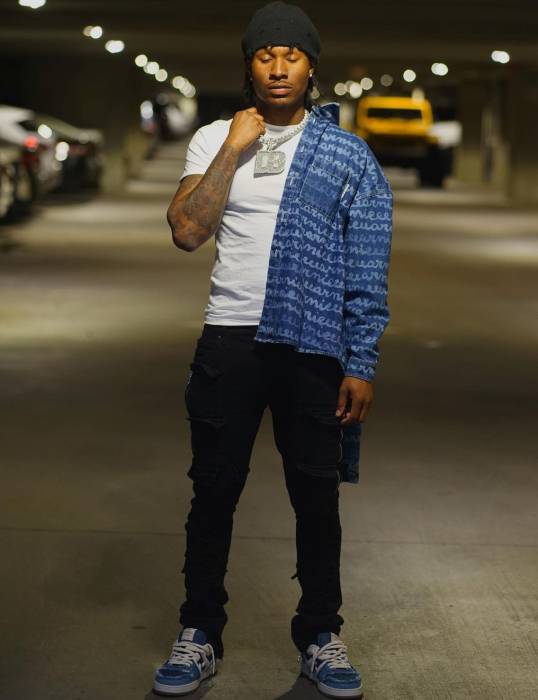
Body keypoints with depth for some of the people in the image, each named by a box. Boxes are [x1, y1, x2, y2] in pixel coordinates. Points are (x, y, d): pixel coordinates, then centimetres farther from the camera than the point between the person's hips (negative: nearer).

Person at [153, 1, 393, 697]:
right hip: (230, 342, 1)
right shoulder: (214, 139, 6)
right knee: (214, 490, 6)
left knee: (317, 495, 6)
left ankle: (320, 636, 20)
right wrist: (234, 148, -11)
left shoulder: (347, 155, 2)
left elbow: (368, 269, 0)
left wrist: (360, 365, -6)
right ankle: (199, 634, 18)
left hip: (313, 346, -1)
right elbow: (187, 232, -7)